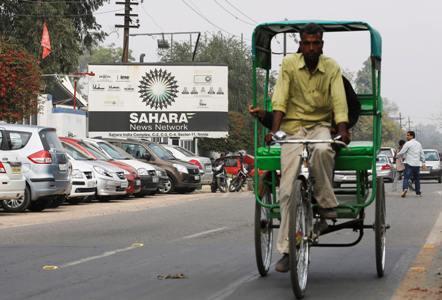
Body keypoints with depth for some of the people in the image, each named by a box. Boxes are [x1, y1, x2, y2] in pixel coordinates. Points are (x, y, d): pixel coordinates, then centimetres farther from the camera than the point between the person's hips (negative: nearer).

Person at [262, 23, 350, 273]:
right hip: (293, 126, 0)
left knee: (322, 150, -38)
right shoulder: (289, 64, -4)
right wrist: (274, 130, -23)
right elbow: (280, 100, -10)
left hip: (320, 124, 0)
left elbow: (339, 102, -12)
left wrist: (343, 131, -28)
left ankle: (327, 203, -16)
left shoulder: (332, 68, -3)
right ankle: (287, 250, -5)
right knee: (288, 188, -10)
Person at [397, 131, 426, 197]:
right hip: (417, 164, 6)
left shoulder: (408, 143, -7)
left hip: (409, 164, -6)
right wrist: (423, 163, 20)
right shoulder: (418, 144, 14)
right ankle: (418, 192, 17)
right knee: (417, 179, 15)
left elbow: (401, 153, -10)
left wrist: (398, 155, 11)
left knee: (406, 177, -11)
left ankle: (405, 188, -34)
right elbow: (422, 154, 16)